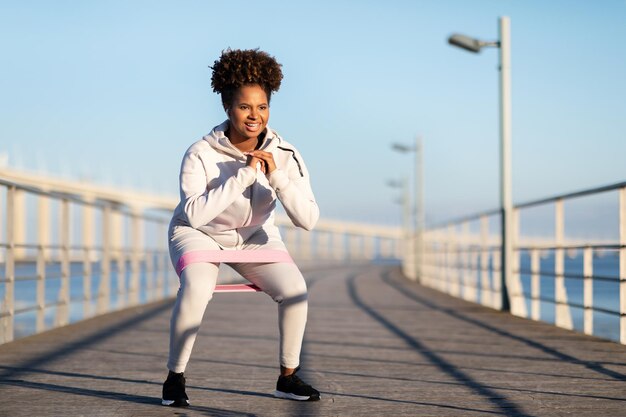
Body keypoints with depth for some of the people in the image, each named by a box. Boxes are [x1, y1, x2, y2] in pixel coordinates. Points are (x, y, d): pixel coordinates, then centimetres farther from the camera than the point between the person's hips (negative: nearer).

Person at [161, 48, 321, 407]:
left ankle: (288, 376, 2)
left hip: (255, 236, 3)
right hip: (199, 233, -3)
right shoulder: (201, 154, -26)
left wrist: (276, 176, -36)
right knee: (196, 289, -31)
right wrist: (243, 175, -39)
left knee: (294, 289, -18)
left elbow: (308, 220, -23)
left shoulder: (285, 155, -18)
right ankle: (175, 377, -12)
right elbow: (194, 215, -38)